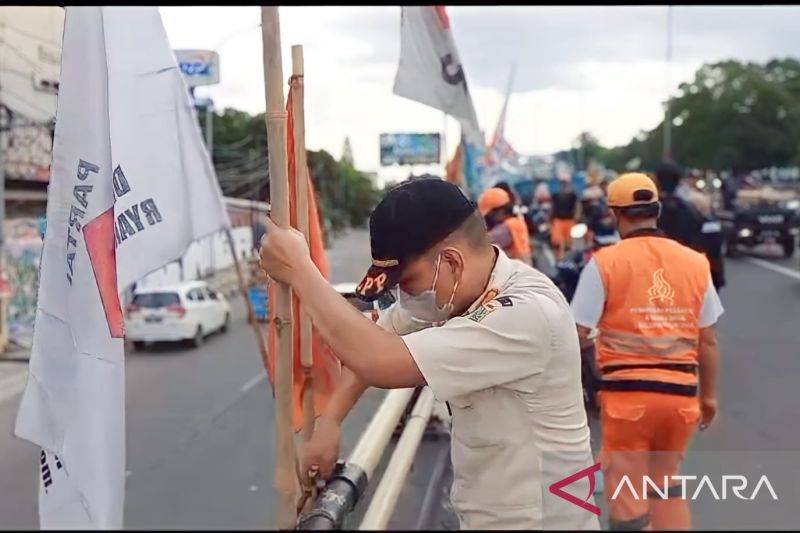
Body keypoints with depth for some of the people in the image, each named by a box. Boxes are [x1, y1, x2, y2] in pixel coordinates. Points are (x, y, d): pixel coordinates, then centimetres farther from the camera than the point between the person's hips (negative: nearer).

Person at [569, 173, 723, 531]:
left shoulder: (605, 262, -5)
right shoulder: (695, 262, 5)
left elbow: (577, 334, -7)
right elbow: (708, 341, 10)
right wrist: (709, 395, 22)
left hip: (627, 392, -4)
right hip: (680, 393, 4)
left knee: (628, 497, 8)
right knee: (666, 479, 25)